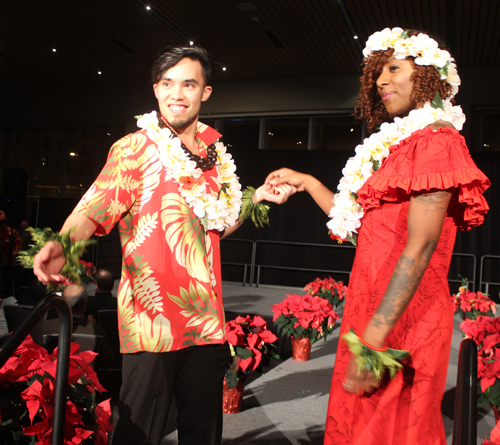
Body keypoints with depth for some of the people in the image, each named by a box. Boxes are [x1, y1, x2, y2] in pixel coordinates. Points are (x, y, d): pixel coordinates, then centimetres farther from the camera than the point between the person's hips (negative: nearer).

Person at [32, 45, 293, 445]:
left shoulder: (214, 153, 14)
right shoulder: (135, 149, -3)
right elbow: (93, 209, -16)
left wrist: (257, 197, 10)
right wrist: (62, 246, -35)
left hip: (206, 320, 6)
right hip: (152, 319, -5)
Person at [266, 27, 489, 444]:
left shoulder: (436, 140, -11)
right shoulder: (397, 144, 16)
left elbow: (419, 249, -20)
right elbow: (358, 222, 17)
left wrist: (373, 338, -23)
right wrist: (307, 182, 22)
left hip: (402, 317, -8)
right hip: (371, 308, 8)